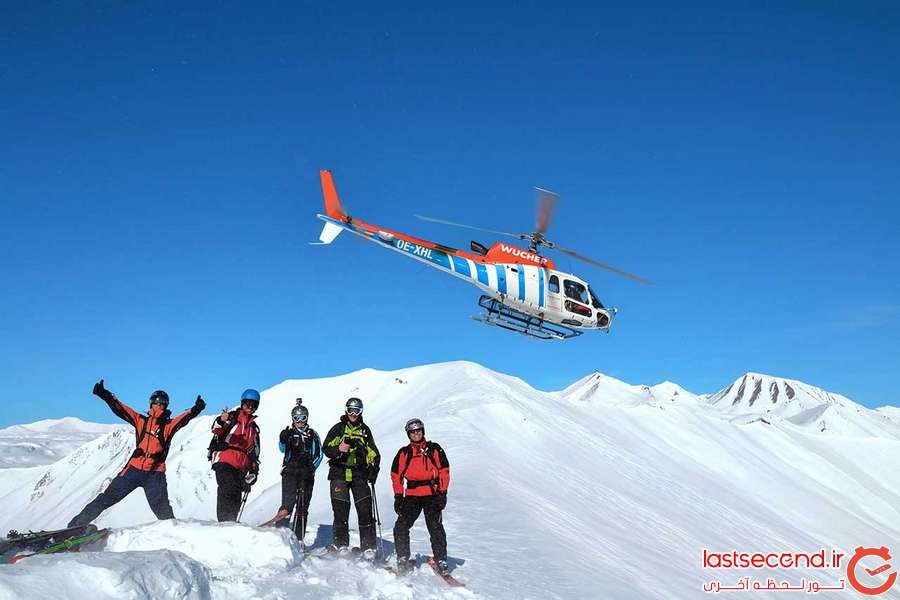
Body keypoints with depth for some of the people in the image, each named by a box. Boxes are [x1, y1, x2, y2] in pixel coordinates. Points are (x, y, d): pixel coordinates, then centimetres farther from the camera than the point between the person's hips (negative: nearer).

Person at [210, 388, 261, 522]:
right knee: (228, 489, -24)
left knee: (236, 498, 3)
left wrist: (254, 468, 20)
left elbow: (255, 450, 30)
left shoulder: (254, 426, 26)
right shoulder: (232, 417, 6)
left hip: (241, 466, 6)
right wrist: (221, 421, -35)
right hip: (224, 460, -6)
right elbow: (216, 430, -12)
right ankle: (224, 521, -29)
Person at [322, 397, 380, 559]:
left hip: (359, 474, 1)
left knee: (365, 511, -5)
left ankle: (368, 547, -3)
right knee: (341, 511, -2)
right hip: (339, 474, -1)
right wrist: (338, 449, -20)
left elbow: (374, 454, 17)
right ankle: (340, 545, 8)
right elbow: (326, 448, 1)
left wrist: (373, 472, 3)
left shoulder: (364, 430, 15)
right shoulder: (338, 428, 8)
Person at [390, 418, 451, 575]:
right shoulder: (403, 453, 11)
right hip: (411, 496, 2)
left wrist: (442, 493, -2)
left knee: (436, 528, -8)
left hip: (432, 495, -2)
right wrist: (398, 496, 5)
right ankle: (403, 559, 5)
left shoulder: (434, 449, 6)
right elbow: (396, 475, 13)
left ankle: (441, 561, 2)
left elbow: (444, 471, 5)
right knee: (401, 527, -8)